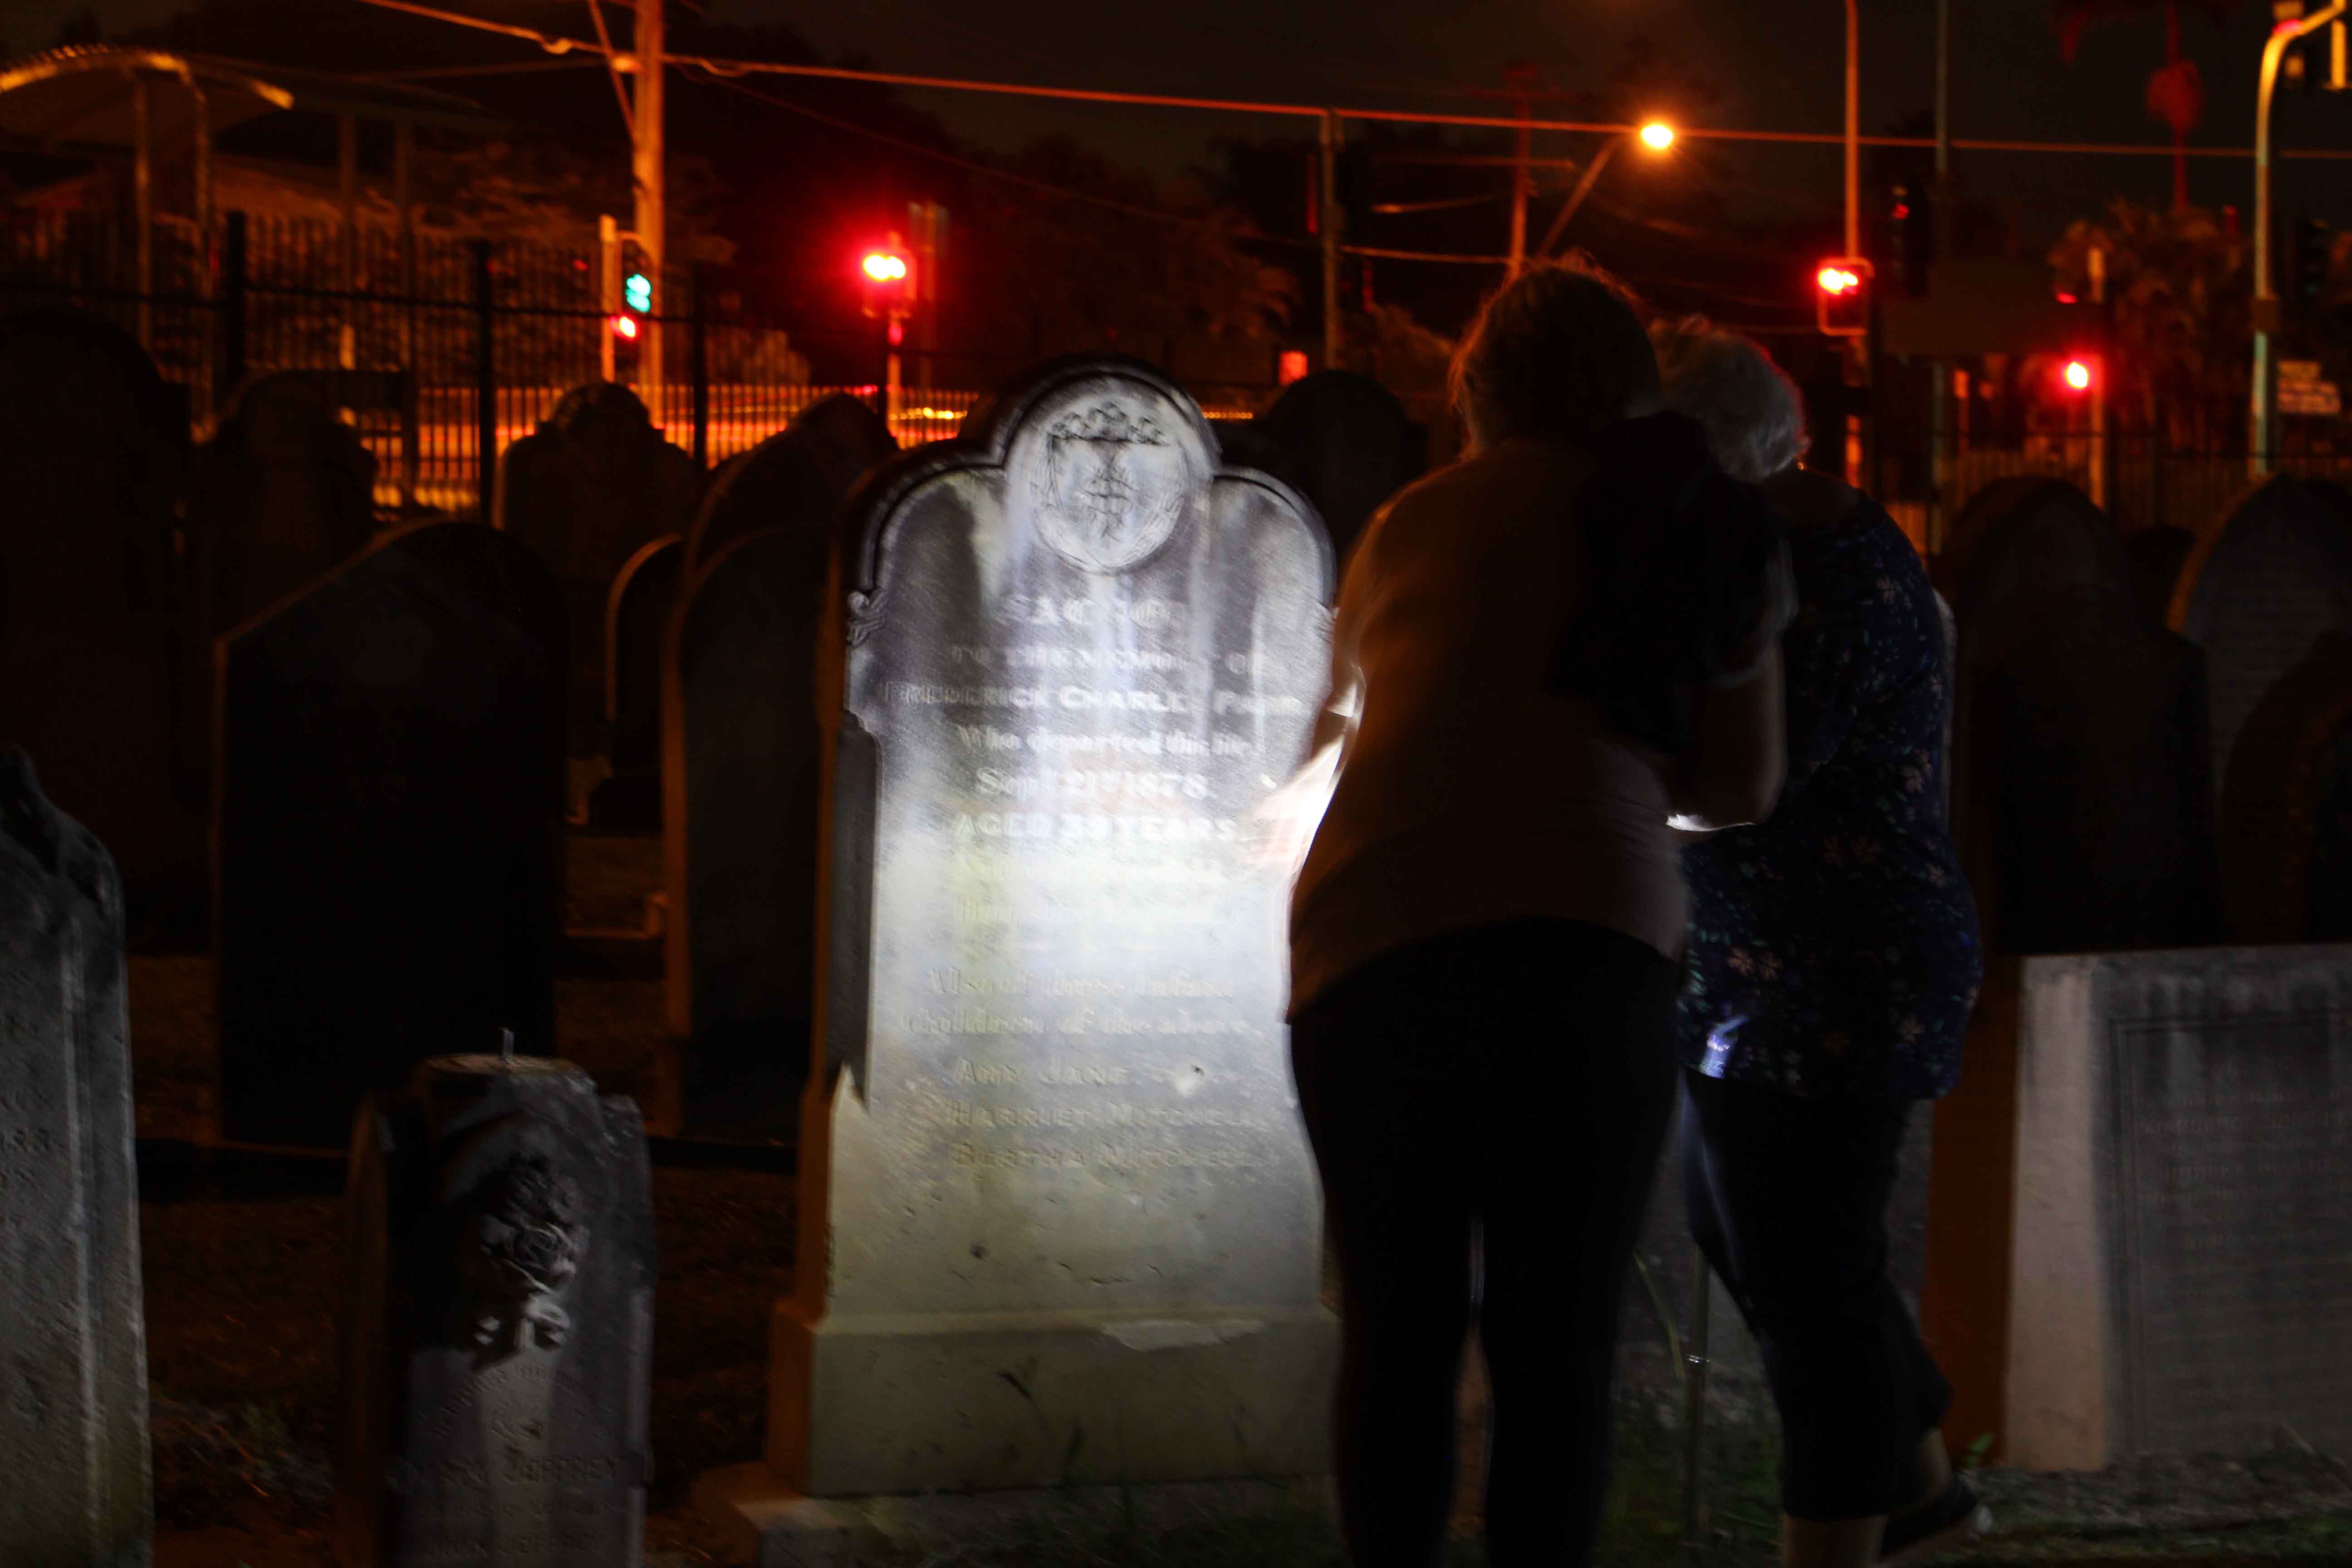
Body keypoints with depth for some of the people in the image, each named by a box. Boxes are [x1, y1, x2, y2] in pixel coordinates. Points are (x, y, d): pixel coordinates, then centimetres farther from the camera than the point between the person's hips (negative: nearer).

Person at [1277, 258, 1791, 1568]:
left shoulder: (1414, 523, 21)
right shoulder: (1716, 531, 18)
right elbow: (1745, 786, 19)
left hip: (1368, 939, 1)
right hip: (1589, 934, -1)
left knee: (1400, 1335, 11)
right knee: (1560, 1348, 4)